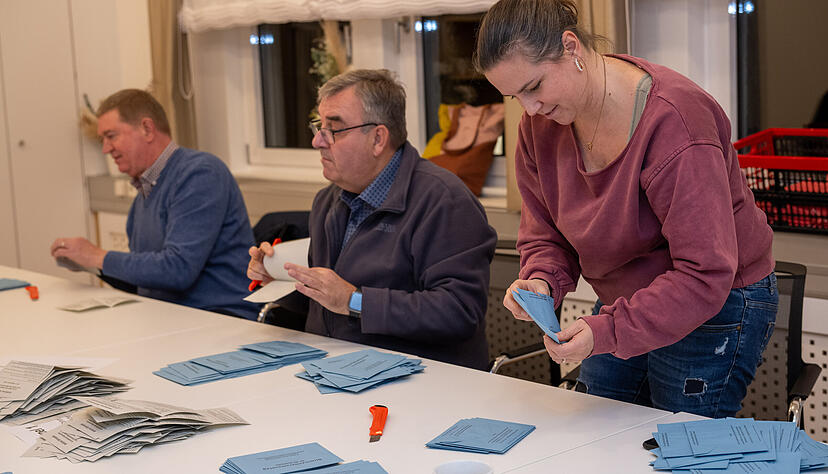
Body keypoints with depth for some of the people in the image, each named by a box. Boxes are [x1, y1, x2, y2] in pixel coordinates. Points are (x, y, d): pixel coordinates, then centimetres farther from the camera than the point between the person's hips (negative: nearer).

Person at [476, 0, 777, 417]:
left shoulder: (673, 122, -29)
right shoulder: (540, 124, -6)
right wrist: (541, 281, -18)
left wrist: (607, 331, -36)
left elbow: (705, 276, -30)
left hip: (715, 308, -7)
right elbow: (545, 232, 4)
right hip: (624, 304, 7)